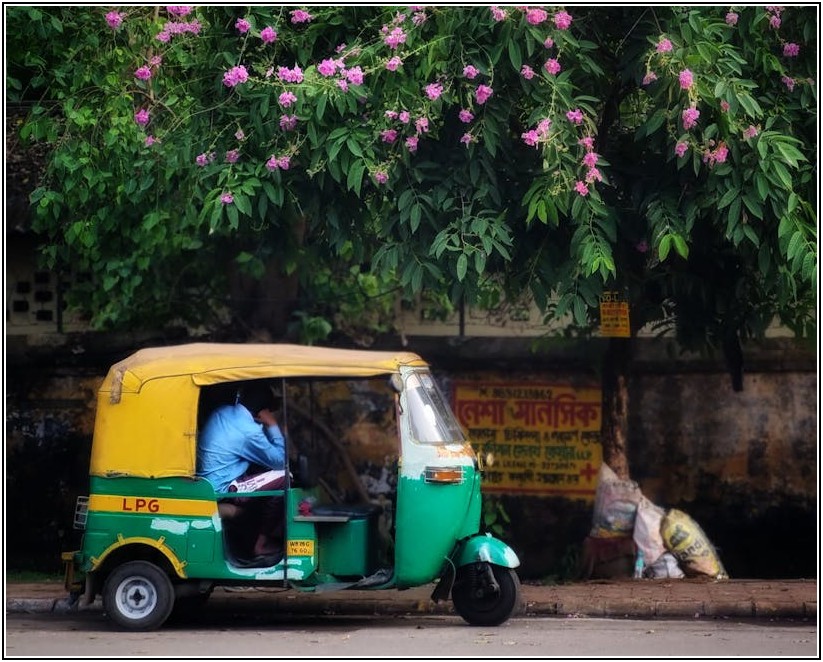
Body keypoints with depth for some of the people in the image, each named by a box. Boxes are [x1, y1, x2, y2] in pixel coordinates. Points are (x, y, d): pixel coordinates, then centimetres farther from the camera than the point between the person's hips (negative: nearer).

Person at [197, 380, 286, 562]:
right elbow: (280, 460, -9)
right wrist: (272, 425, -6)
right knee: (283, 479, -11)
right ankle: (263, 543, -1)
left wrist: (265, 426, 8)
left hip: (207, 482, 9)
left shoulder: (222, 412, 4)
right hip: (222, 490, -9)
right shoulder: (249, 431, -22)